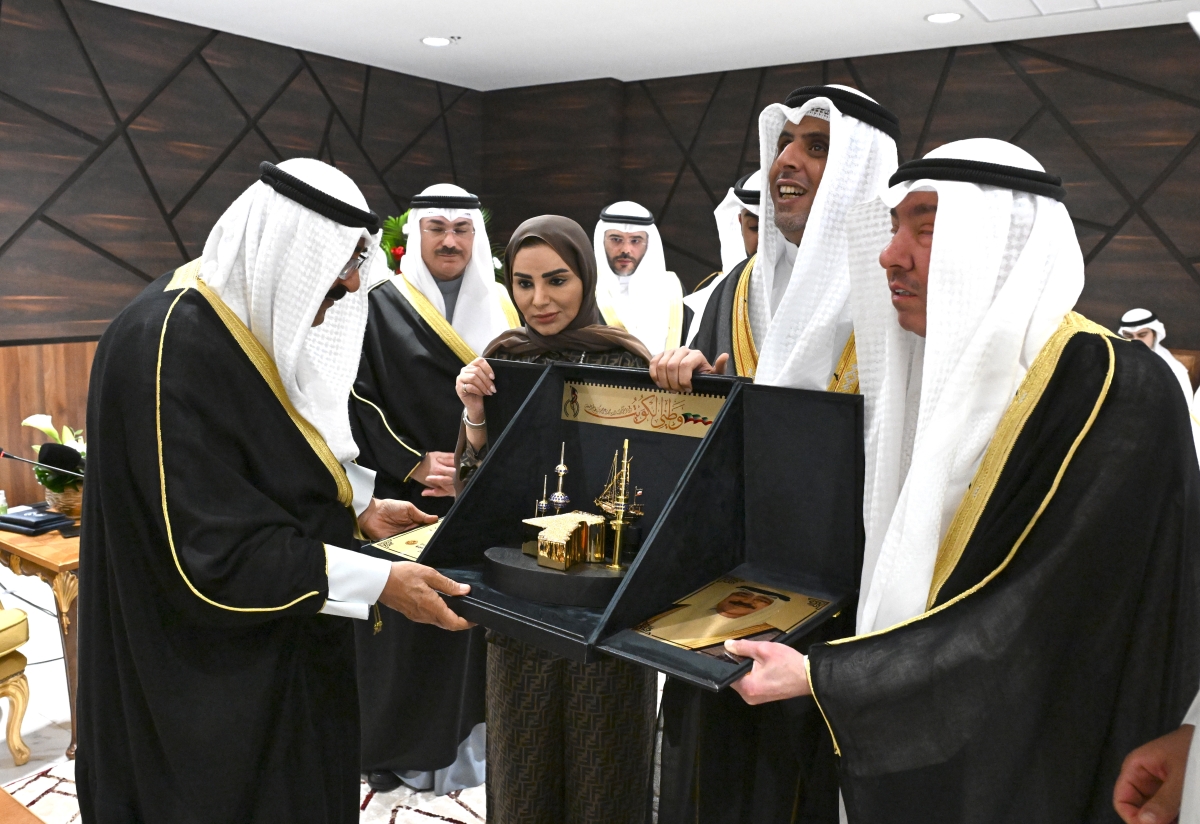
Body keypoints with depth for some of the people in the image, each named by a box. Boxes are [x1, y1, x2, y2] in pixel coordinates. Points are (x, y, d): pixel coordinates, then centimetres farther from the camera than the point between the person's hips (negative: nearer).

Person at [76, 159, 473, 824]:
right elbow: (212, 551, -28)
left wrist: (360, 507, 4)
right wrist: (379, 581, -27)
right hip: (210, 682, -9)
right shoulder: (173, 346, -27)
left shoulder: (259, 319, 3)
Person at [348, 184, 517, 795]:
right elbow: (360, 398, -7)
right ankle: (399, 747, 21)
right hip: (405, 496, -4)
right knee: (408, 623, 3)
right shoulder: (382, 306, -2)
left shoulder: (499, 307, 10)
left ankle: (468, 740, 25)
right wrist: (415, 464, -16)